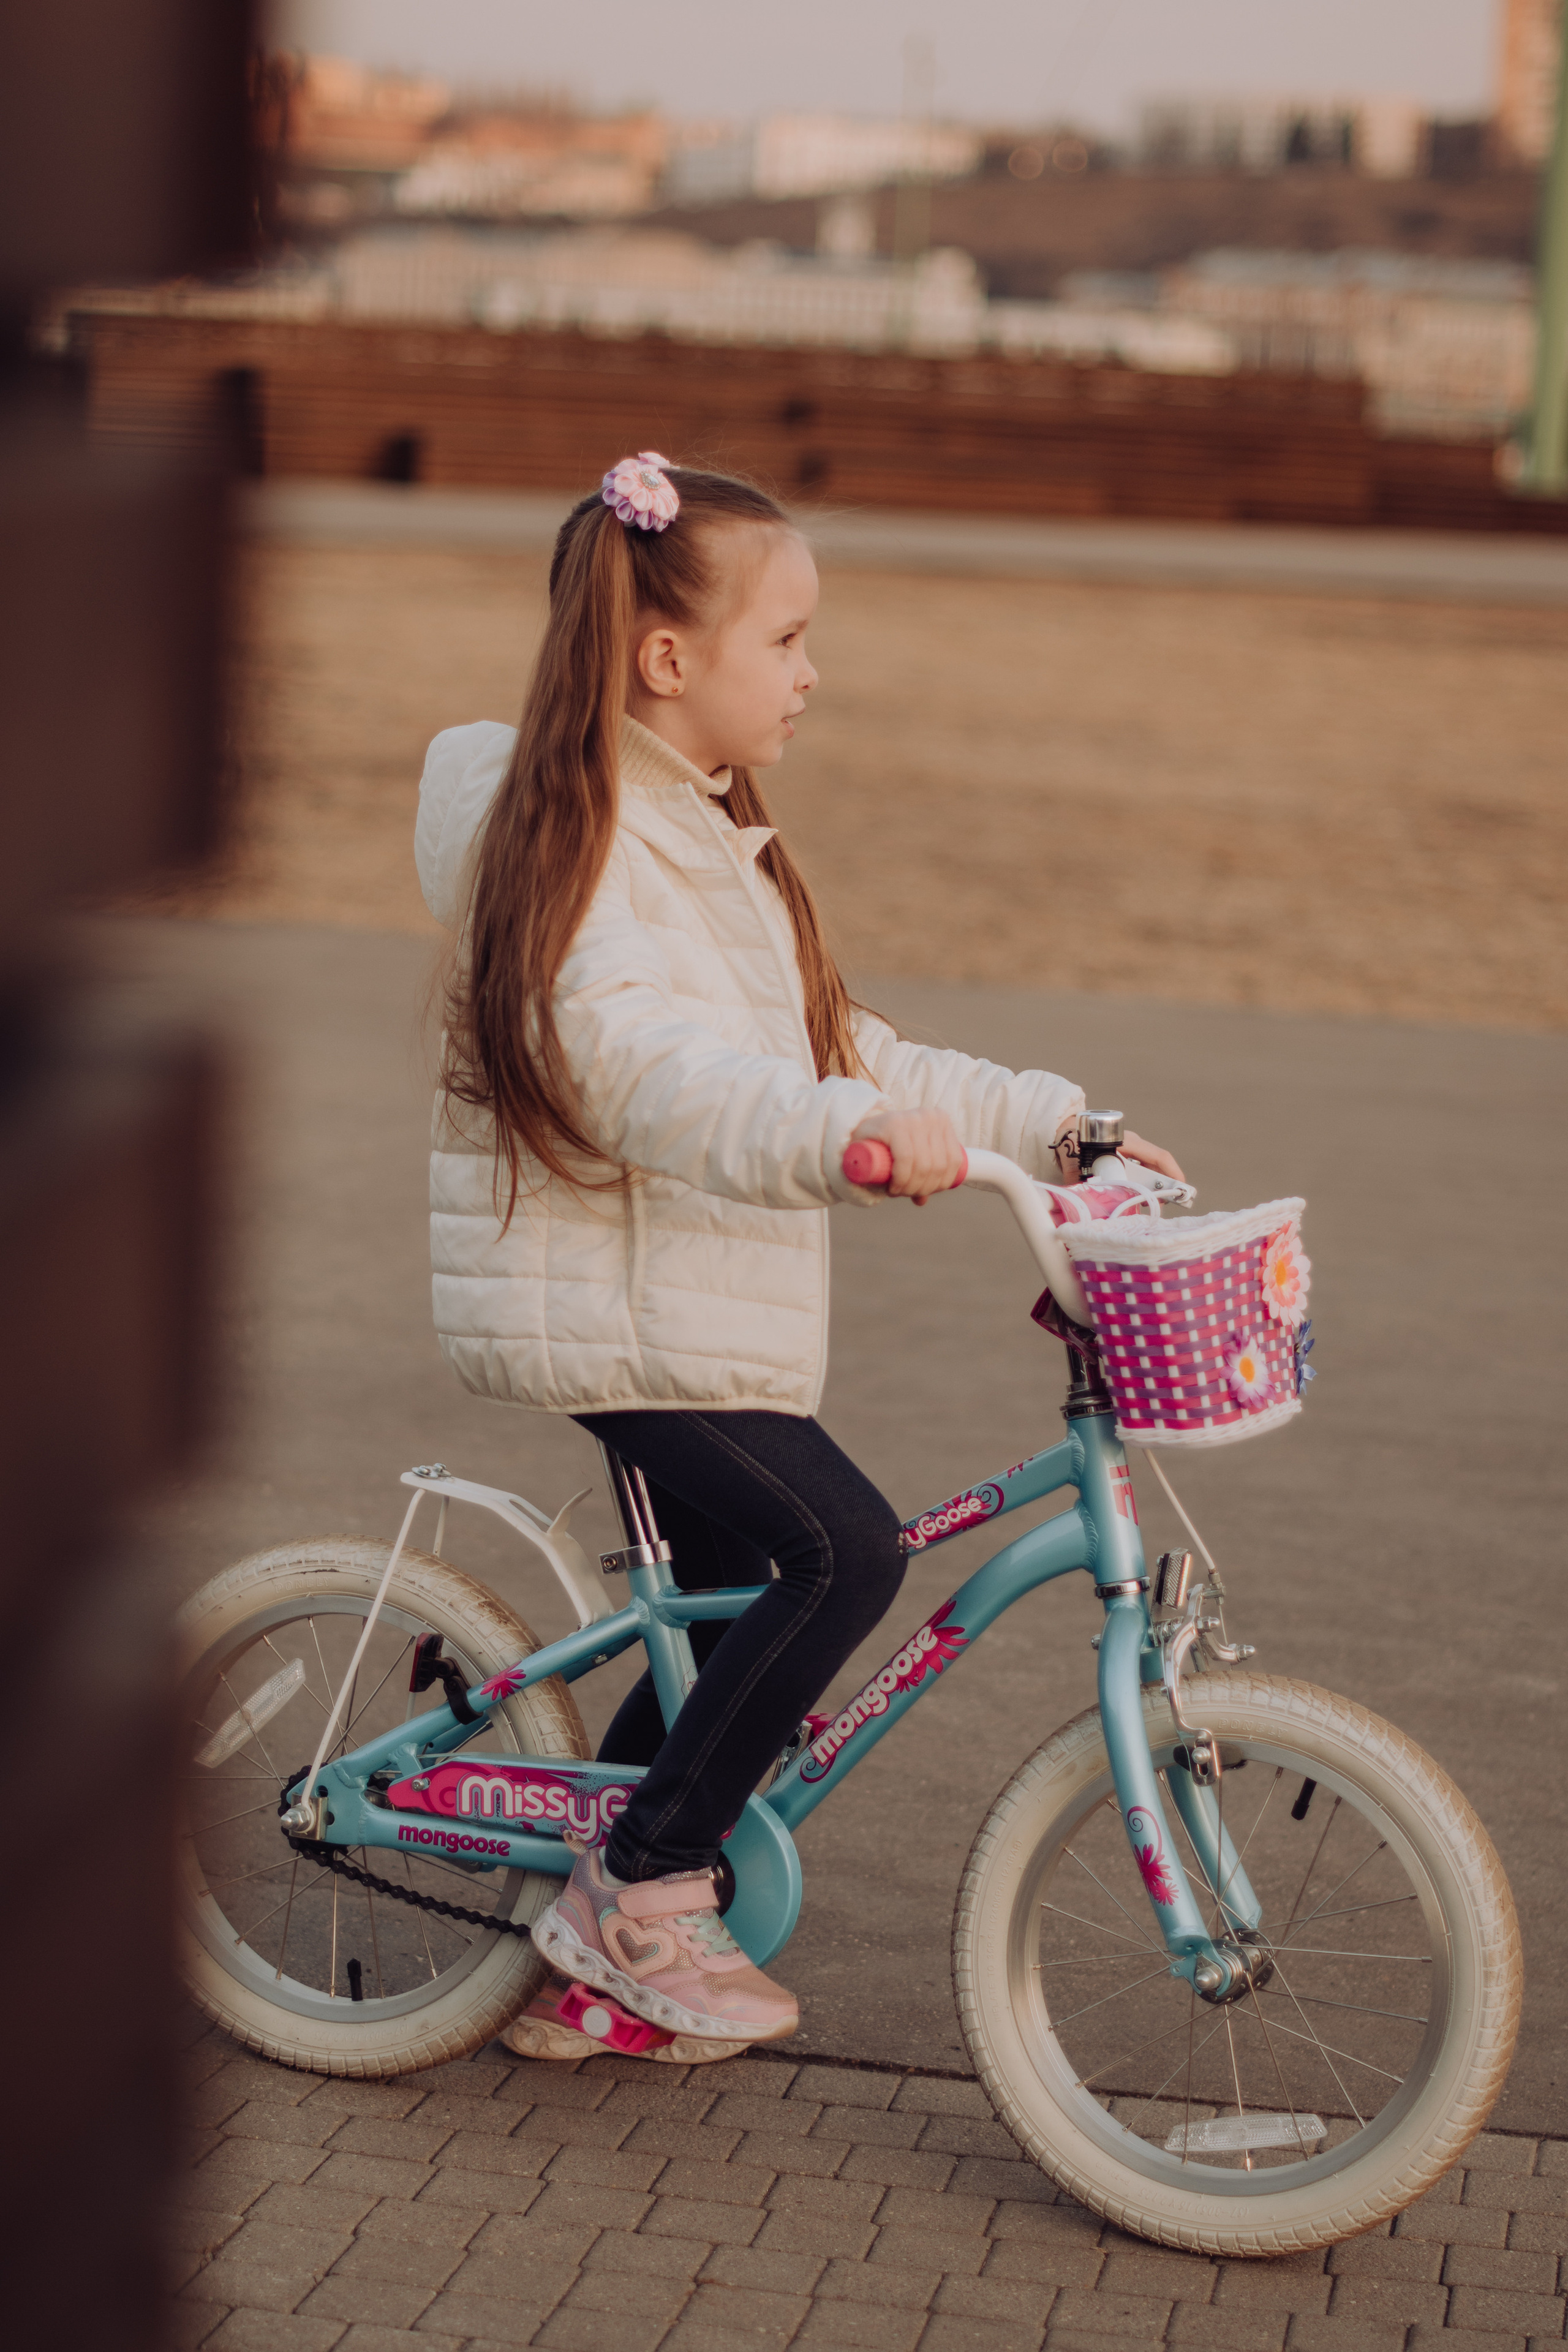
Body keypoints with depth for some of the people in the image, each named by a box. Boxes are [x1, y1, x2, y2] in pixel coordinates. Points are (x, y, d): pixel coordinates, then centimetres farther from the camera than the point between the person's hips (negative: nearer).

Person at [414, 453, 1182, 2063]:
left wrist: (1058, 1126, 13)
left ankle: (593, 1967, 25)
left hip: (694, 1310, 10)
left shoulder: (709, 841, 18)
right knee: (842, 1552, -17)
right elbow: (634, 1056, -33)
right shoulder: (589, 840, -15)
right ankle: (641, 1889, -6)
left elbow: (836, 1053, 19)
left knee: (728, 1612, 13)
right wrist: (849, 1129, -48)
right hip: (607, 1307, -10)